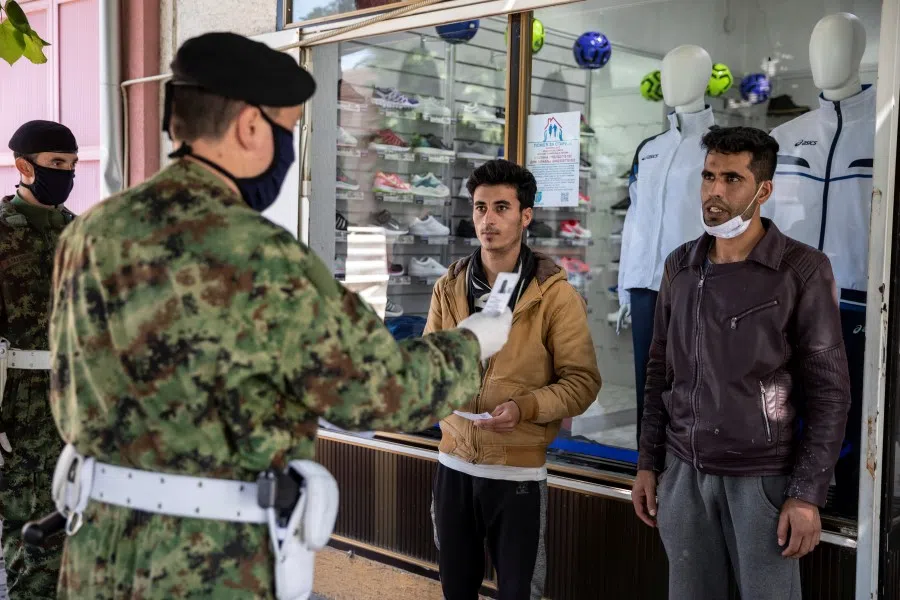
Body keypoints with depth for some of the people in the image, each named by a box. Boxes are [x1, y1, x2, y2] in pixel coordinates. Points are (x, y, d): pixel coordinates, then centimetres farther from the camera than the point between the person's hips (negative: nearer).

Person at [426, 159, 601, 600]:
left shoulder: (556, 295, -10)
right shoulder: (449, 287, 3)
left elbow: (582, 381, -11)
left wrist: (526, 407, -26)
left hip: (518, 469, -4)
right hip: (454, 461, 4)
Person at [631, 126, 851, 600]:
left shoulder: (802, 270, -8)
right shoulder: (680, 266, 6)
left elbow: (829, 390, -8)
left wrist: (808, 494, -12)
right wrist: (648, 463, 9)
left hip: (761, 477, -4)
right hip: (683, 471, 4)